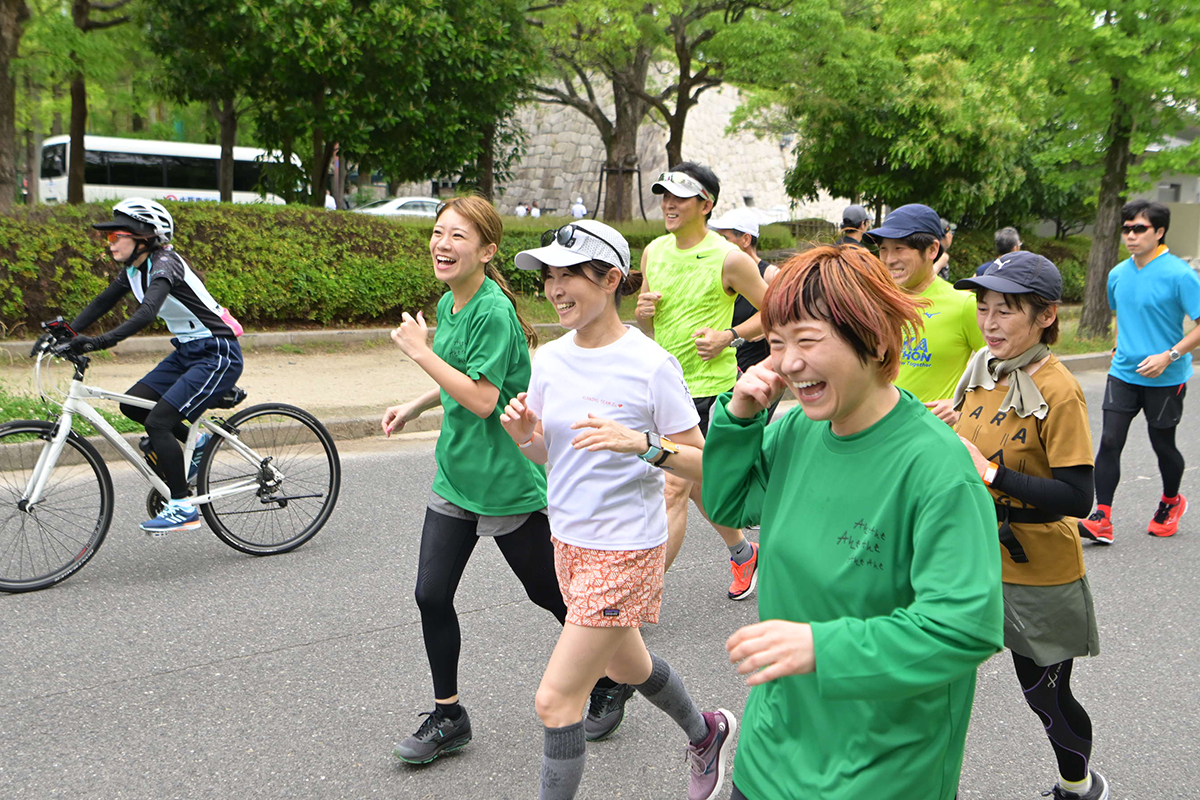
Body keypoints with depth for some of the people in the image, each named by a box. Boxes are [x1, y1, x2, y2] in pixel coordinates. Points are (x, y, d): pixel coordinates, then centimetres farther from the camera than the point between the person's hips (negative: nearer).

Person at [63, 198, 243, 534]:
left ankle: (183, 507, -6)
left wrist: (101, 341, -43)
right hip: (187, 352, 9)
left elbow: (147, 312, -36)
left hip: (218, 355, -9)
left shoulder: (165, 263, -21)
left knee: (158, 422, -16)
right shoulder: (133, 270, 7)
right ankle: (193, 438, 19)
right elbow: (101, 303, 10)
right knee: (132, 404, 1)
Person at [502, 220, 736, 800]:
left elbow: (704, 465, -14)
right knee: (624, 665, 27)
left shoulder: (651, 365, -18)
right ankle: (705, 734, 55)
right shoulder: (549, 359, 0)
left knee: (555, 699, -6)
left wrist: (643, 444, -31)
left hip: (625, 550, -7)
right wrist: (524, 434, -12)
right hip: (569, 539, 8)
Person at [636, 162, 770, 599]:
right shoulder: (653, 251, 6)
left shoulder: (729, 258, -11)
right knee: (697, 484, 19)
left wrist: (729, 337, -15)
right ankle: (742, 552, 43)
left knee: (675, 488, -9)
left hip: (709, 386, -7)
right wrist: (643, 312, -7)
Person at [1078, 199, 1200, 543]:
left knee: (1162, 444, 10)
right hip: (1123, 373, 4)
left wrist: (1169, 355, -22)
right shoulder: (1118, 274, 5)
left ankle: (1171, 502, 38)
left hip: (1166, 378, -4)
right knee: (1109, 441, -6)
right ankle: (1101, 520, -5)